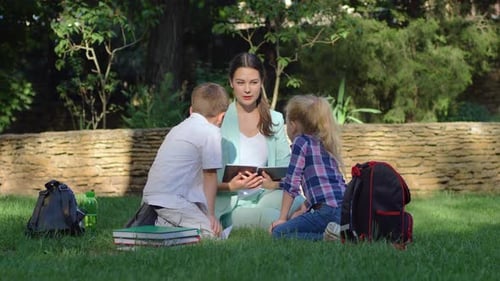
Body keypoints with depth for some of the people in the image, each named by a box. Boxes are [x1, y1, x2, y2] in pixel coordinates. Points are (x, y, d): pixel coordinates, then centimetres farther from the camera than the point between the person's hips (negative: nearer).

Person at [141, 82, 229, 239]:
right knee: (211, 232, -17)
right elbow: (210, 175, -2)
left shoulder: (179, 128, 24)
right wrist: (211, 215, 4)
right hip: (170, 200, -10)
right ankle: (159, 226, -21)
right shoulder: (211, 132, -4)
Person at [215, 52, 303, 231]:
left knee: (297, 203, -30)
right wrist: (231, 186, -21)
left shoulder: (274, 120, 17)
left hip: (264, 197, 4)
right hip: (230, 206, -4)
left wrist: (273, 182, -13)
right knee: (275, 218, -34)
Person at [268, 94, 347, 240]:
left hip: (330, 210, -8)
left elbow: (292, 184, -3)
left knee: (279, 232, -3)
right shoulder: (324, 144, 26)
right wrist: (302, 212, 28)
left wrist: (282, 218, 4)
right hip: (348, 208, 8)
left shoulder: (301, 142, 2)